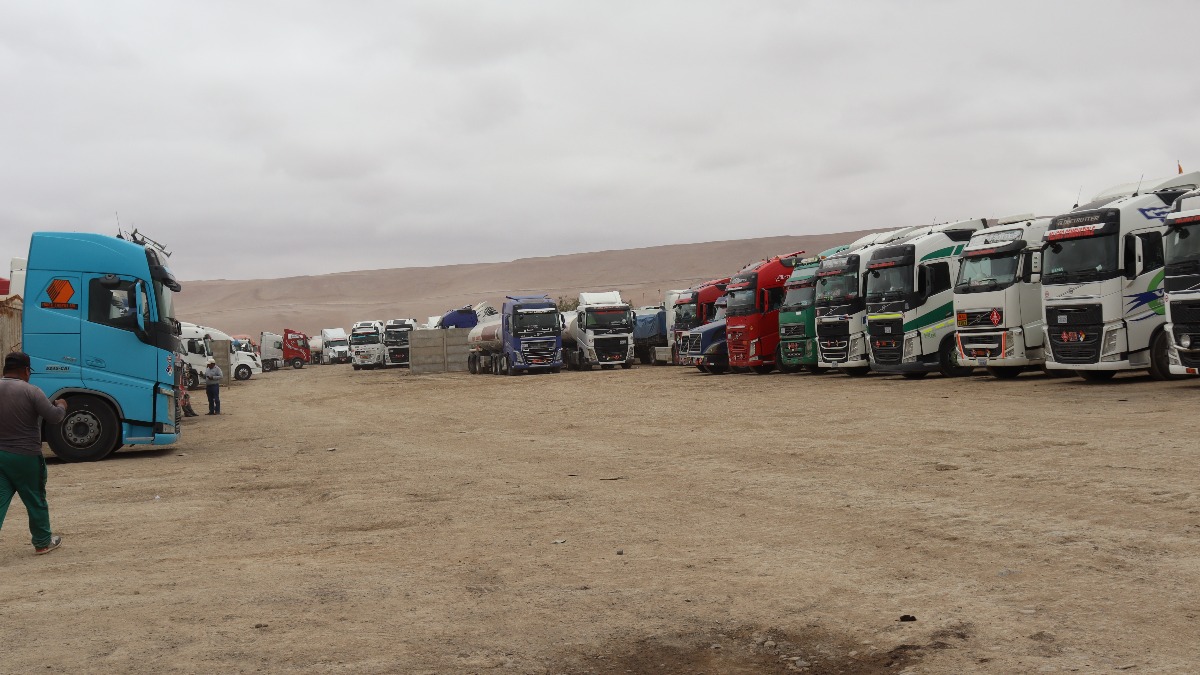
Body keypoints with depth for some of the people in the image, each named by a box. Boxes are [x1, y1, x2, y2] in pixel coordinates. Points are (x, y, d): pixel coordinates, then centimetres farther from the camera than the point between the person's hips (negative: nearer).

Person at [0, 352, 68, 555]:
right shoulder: (30, 391, -14)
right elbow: (54, 417, -14)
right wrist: (61, 406, 7)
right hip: (26, 456, -4)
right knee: (36, 501, 13)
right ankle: (43, 542, 27)